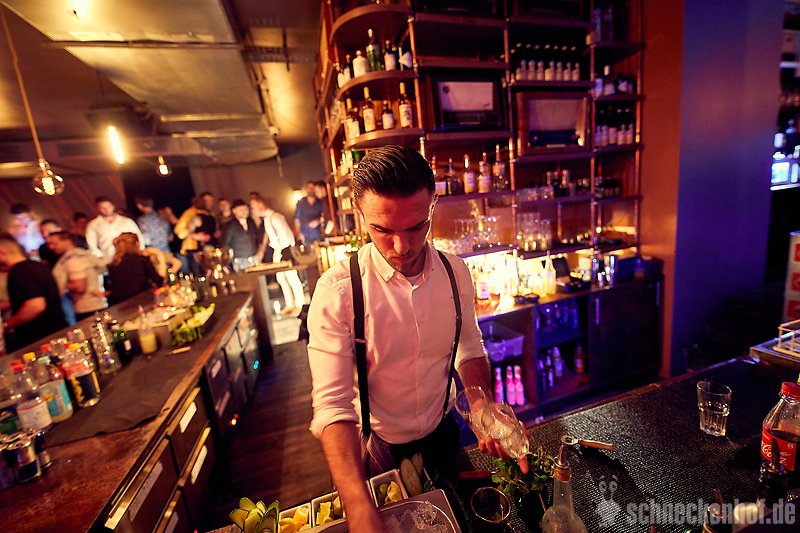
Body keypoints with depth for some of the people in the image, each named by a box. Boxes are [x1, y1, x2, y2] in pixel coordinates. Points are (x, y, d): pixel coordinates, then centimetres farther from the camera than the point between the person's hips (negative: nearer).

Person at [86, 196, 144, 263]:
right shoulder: (92, 225, 12)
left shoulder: (127, 221, 13)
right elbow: (92, 247, 9)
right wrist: (104, 258, -5)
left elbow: (139, 239, 8)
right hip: (109, 262, 0)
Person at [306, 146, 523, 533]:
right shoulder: (336, 291, -29)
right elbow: (333, 403, -30)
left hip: (443, 431, 3)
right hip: (379, 444, -2)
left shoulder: (456, 272, -15)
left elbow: (469, 348, -4)